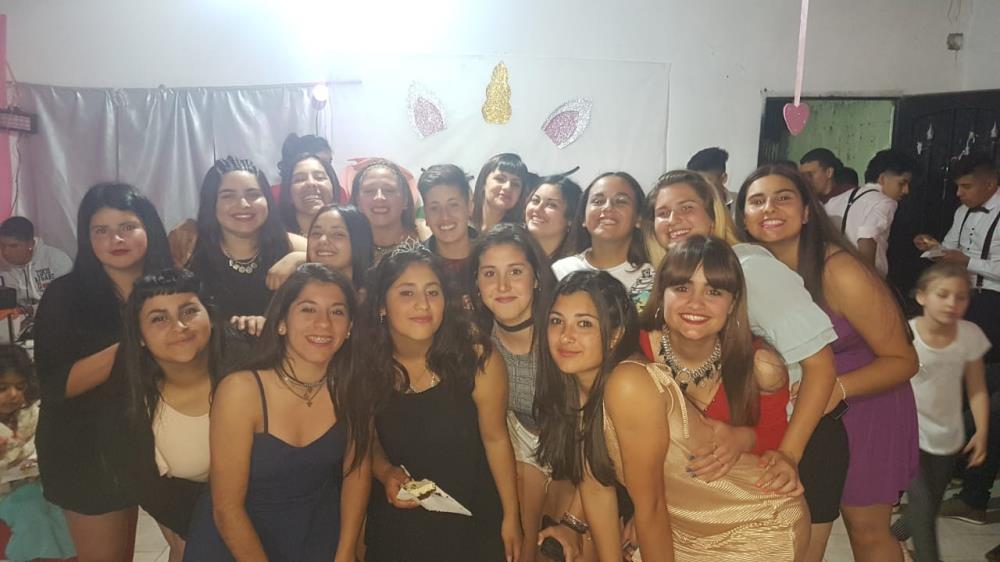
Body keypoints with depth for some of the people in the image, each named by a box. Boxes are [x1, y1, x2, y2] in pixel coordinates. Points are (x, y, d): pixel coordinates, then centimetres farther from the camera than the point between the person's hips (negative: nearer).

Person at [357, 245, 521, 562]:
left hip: (472, 521, -1)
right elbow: (370, 441, 3)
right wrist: (385, 473, -17)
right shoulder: (366, 365, -15)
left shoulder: (477, 358, -22)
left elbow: (495, 439, -11)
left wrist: (511, 517, -4)